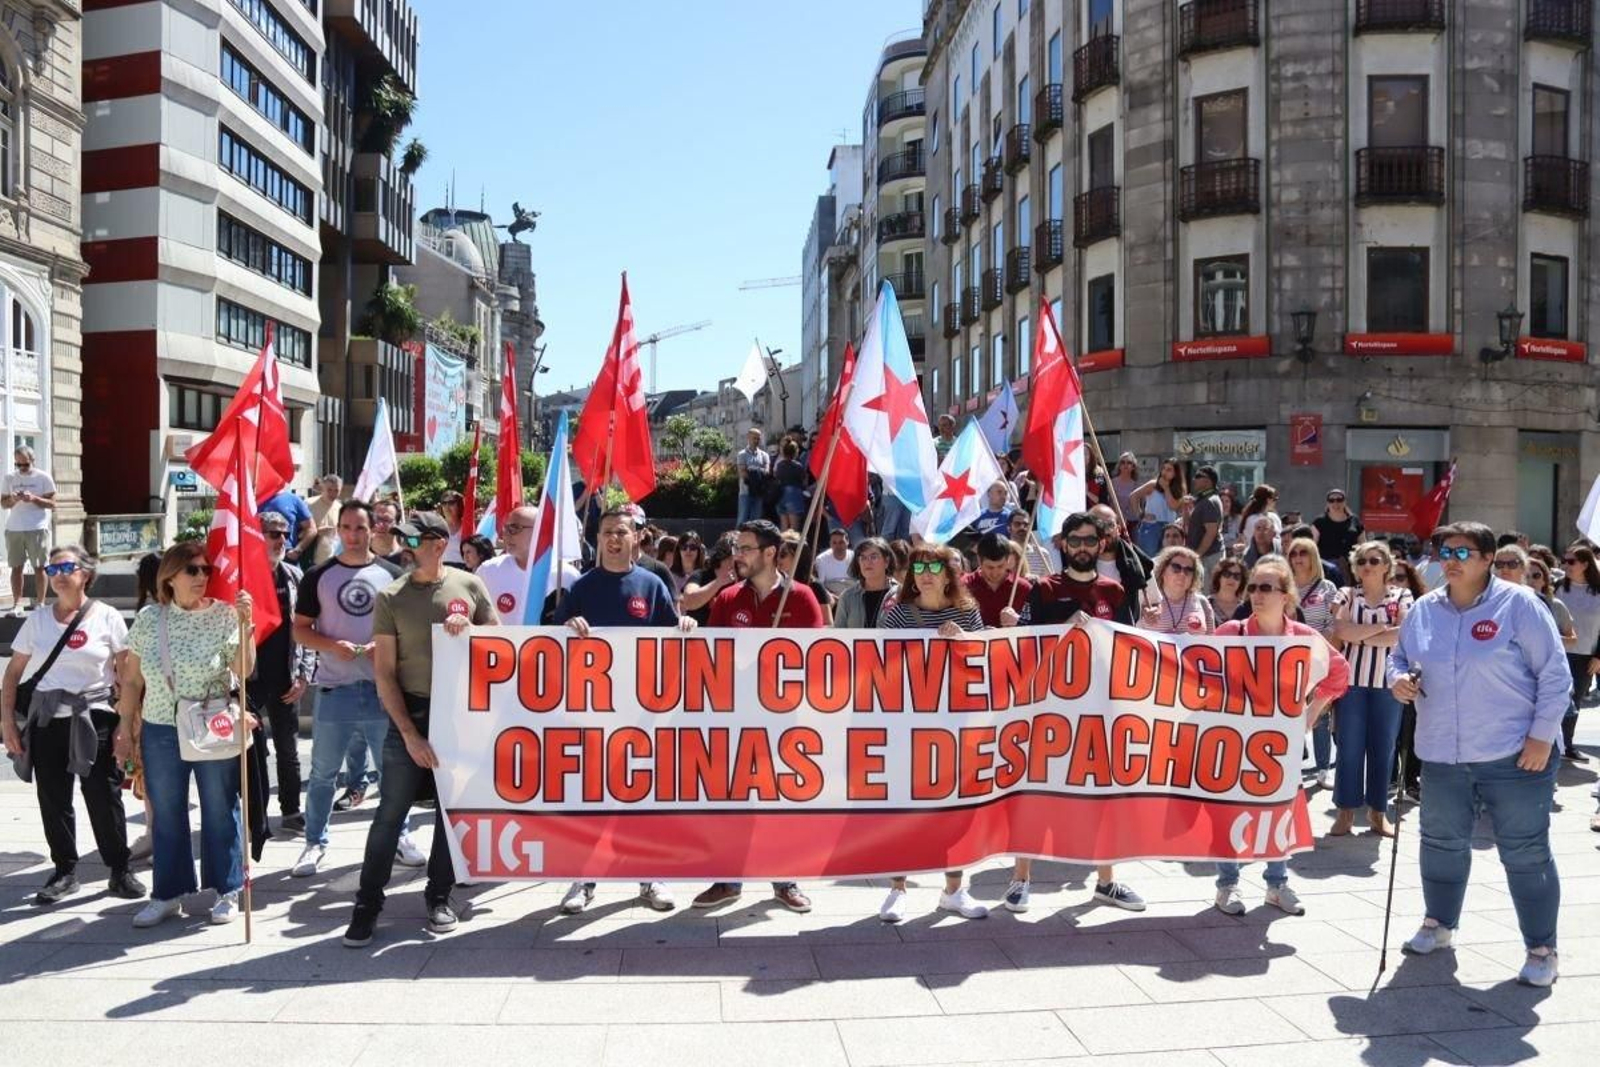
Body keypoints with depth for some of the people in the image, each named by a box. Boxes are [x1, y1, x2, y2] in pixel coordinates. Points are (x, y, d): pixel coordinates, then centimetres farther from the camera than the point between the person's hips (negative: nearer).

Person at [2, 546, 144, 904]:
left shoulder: (107, 618, -1)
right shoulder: (38, 619, 7)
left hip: (94, 719, -3)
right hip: (46, 719, 3)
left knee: (104, 797, -1)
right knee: (53, 799, 7)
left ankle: (120, 871, 11)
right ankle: (65, 871, 22)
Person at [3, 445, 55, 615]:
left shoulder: (43, 477, 0)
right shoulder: (10, 478, 10)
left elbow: (52, 503, -1)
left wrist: (34, 499, -17)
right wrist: (13, 500, -10)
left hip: (37, 529, -3)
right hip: (13, 529, 3)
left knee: (39, 567, 1)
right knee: (16, 567, 3)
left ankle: (39, 603, 7)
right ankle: (17, 604, 6)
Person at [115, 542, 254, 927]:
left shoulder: (224, 614, -6)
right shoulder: (149, 618, 2)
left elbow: (245, 670, -16)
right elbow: (131, 680, 9)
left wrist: (245, 623, -24)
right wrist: (126, 727, 8)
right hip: (160, 732, 3)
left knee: (220, 812, 7)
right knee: (166, 816, 12)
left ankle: (227, 892, 20)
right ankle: (167, 894, 25)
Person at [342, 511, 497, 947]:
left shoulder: (469, 586, 1)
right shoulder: (391, 597, -2)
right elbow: (384, 673, -4)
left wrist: (469, 632, -13)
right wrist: (410, 734, -10)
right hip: (411, 713, -1)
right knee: (390, 812, -1)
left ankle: (439, 896, 25)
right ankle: (368, 904, 10)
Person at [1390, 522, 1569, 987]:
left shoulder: (1519, 604, -8)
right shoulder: (1424, 610, 5)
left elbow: (1555, 676, -7)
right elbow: (1399, 658, 18)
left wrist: (1542, 735, -12)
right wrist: (1399, 679, -5)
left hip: (1515, 756, -5)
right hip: (1442, 756, 5)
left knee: (1526, 853, 2)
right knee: (1442, 843, 17)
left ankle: (1541, 949, 17)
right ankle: (1439, 924, 37)